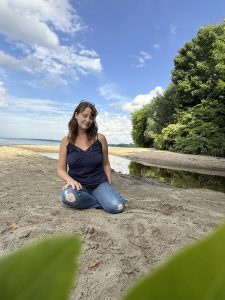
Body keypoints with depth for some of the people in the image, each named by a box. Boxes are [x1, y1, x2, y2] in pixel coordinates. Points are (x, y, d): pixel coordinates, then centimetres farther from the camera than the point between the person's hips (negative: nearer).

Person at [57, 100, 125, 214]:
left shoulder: (100, 138, -1)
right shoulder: (66, 141, -1)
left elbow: (106, 164, 8)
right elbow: (61, 169, 2)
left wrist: (110, 186, 5)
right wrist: (70, 180, -19)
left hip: (100, 184, 0)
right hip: (78, 186, 1)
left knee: (117, 207, -26)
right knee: (68, 196, -34)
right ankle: (102, 202, -7)